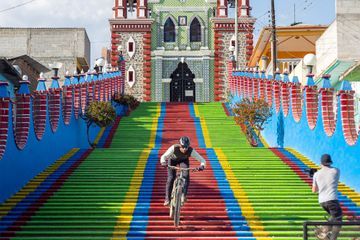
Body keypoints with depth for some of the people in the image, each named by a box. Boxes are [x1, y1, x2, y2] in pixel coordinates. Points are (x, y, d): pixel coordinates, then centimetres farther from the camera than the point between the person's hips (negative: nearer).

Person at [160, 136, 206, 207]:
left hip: (184, 160, 1)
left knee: (186, 176, -23)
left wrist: (202, 166, -55)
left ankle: (184, 195, -8)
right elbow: (163, 156, -34)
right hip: (173, 160, -1)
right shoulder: (174, 148, -39)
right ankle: (167, 199, -3)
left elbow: (202, 160, -34)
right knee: (171, 178, -14)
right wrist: (163, 162, -56)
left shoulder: (191, 151, -36)